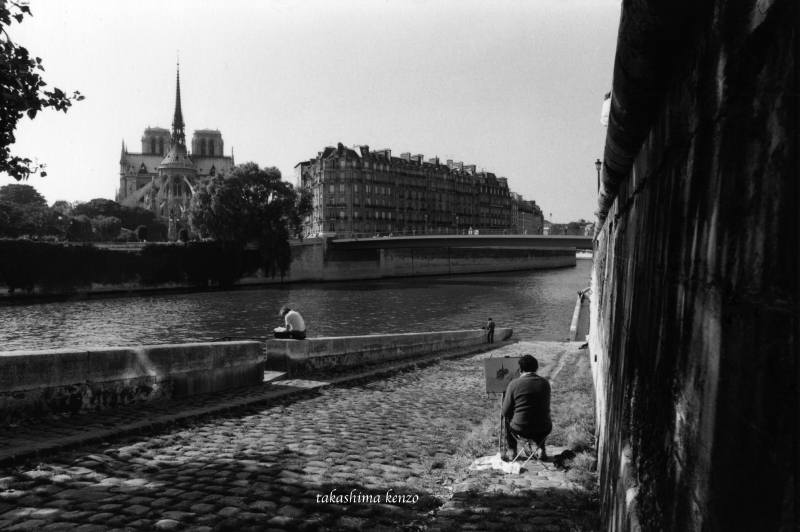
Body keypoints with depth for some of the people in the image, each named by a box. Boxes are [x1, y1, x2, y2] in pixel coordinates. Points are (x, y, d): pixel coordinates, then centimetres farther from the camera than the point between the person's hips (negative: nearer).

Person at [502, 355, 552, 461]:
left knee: (507, 418, 29)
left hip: (520, 430, -2)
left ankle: (512, 452, 28)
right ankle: (541, 450, 30)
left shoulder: (514, 384, -10)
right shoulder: (545, 383, 0)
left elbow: (506, 412, -5)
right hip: (544, 430, 3)